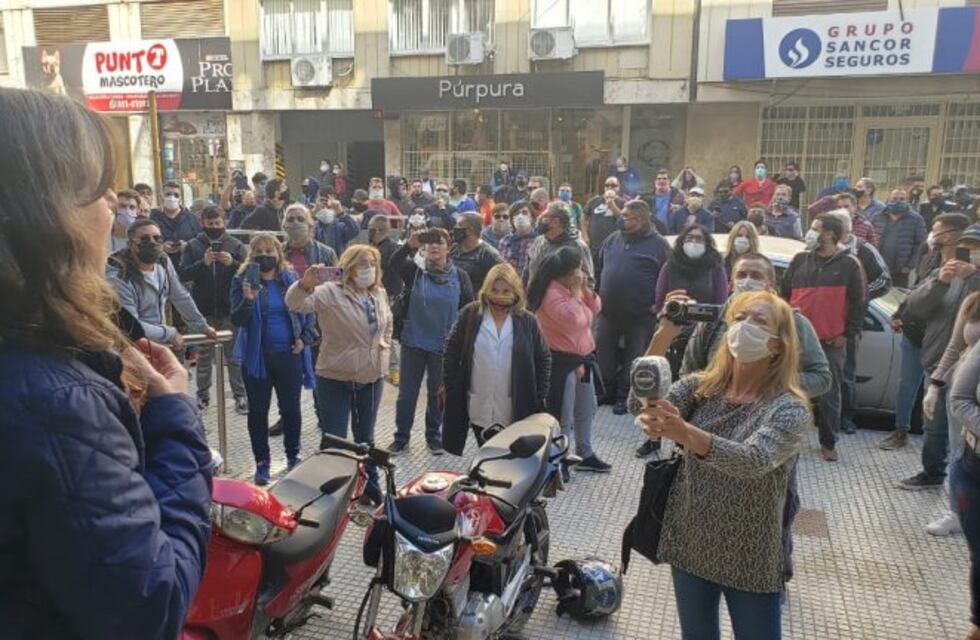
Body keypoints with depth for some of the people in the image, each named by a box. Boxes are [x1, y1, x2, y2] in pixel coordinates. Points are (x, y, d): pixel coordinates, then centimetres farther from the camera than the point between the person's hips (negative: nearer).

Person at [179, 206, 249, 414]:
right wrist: (202, 263, -21)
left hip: (230, 309, -1)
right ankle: (203, 395, 24)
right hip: (204, 309, 1)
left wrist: (233, 263, -21)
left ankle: (240, 395, 13)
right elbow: (183, 274, -7)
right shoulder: (193, 246, 1)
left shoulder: (236, 245, 0)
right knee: (204, 355, 13)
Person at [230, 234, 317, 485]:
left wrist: (305, 338, -3)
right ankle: (262, 462, 20)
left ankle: (293, 456, 28)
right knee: (258, 410, 7)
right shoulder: (243, 280, -5)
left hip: (289, 355, 2)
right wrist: (248, 300, -29)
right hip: (258, 356, -1)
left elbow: (307, 311, 10)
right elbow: (236, 320, -11)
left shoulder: (292, 278, 2)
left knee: (291, 408, 11)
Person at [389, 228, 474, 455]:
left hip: (444, 345, 0)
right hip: (413, 342, 0)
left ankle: (434, 436, 30)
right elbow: (394, 262, -22)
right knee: (407, 393, 8)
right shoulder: (415, 270, -2)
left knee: (438, 393, 13)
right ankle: (401, 437, 22)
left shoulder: (460, 276, -3)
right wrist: (409, 245, -38)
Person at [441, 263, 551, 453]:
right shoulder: (470, 314, 0)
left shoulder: (527, 321, 1)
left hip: (516, 410, 0)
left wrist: (540, 398, 2)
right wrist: (449, 387, 1)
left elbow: (543, 359, 6)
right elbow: (451, 351, 4)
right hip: (479, 407, 0)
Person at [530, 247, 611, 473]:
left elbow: (595, 308, 10)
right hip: (562, 361, -10)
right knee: (563, 416, -1)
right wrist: (575, 292, -22)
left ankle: (585, 454, 36)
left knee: (586, 409, 21)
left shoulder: (573, 287, 7)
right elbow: (572, 320, -31)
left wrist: (586, 289, -5)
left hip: (583, 356, 10)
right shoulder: (552, 294, -22)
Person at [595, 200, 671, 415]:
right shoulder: (612, 240, 9)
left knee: (633, 357, 7)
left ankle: (624, 396, 21)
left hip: (640, 315, -4)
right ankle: (609, 391, 27)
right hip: (608, 311, 5)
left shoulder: (658, 244, -5)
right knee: (603, 352, 10)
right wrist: (596, 295, 11)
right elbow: (599, 270, 16)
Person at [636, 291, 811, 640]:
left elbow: (752, 460, -35)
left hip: (749, 560, -3)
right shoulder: (700, 387, -3)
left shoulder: (790, 409, -16)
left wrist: (684, 433, -52)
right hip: (689, 545, 4)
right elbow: (642, 404, -21)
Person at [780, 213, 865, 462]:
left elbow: (858, 302, 2)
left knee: (829, 395, 3)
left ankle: (829, 443, 15)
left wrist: (848, 334, -3)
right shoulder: (800, 260, 8)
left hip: (831, 342, -3)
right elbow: (783, 294, 12)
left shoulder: (849, 264, 0)